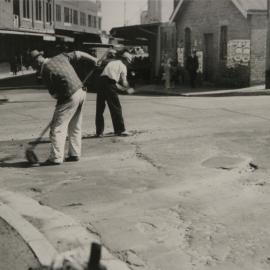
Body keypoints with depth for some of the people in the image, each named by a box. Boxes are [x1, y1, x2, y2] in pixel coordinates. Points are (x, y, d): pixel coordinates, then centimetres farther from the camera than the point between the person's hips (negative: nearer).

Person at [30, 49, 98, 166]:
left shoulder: (45, 71, -11)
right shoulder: (60, 57, 7)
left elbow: (54, 93, -7)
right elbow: (78, 54, 17)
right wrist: (94, 59, 29)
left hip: (69, 97, -8)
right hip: (81, 92, 8)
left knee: (57, 127, -3)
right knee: (75, 127, 16)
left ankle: (56, 158, -5)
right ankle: (75, 154, 22)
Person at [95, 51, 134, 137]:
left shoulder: (111, 63, 28)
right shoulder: (123, 66, 11)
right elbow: (124, 81, 8)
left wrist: (121, 88, 32)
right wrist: (128, 89, 27)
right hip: (109, 83, -6)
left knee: (100, 108, 10)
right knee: (116, 107, 4)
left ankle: (99, 132, 13)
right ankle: (120, 130, 8)